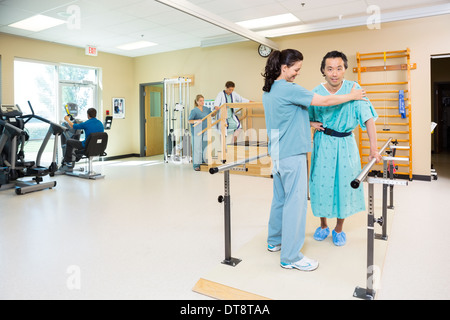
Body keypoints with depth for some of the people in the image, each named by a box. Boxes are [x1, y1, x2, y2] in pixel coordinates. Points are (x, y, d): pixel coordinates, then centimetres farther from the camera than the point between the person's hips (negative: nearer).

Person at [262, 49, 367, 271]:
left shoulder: (268, 91, 13)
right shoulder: (288, 89, -15)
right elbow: (325, 101, -12)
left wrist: (308, 124, 18)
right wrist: (352, 96, 2)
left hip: (277, 151, 10)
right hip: (291, 153, -9)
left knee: (280, 197, 18)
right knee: (295, 201, -3)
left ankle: (274, 241, 32)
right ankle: (290, 257, 5)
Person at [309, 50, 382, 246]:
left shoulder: (353, 89, -9)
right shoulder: (316, 92, -5)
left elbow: (368, 118, -12)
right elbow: (305, 116, 11)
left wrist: (373, 149, -17)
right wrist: (312, 123, -12)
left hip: (345, 144, 0)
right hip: (323, 144, 1)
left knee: (344, 185, 5)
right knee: (322, 184, 7)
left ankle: (339, 229, 28)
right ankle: (323, 226, 30)